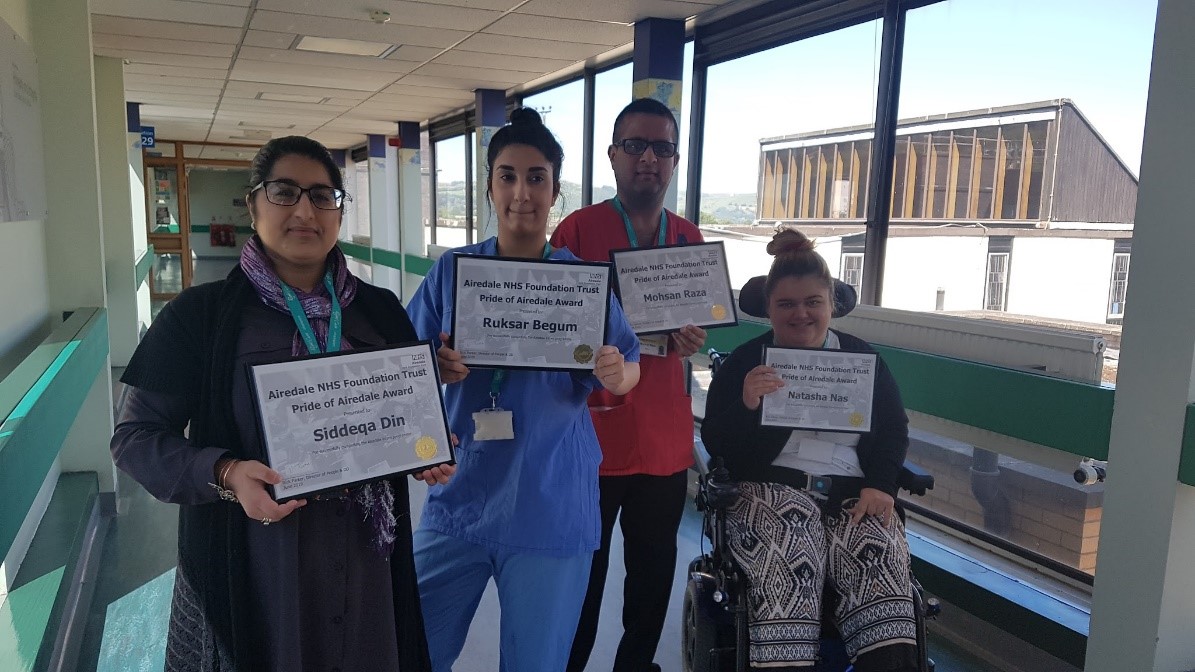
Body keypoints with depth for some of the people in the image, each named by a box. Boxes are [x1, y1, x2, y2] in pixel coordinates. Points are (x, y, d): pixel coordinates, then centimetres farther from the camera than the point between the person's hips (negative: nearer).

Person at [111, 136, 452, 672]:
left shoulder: (380, 311, 2)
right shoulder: (200, 315, -8)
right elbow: (135, 435, -6)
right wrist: (225, 474, -22)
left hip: (364, 555, 3)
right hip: (249, 563, -2)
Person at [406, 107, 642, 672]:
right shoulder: (452, 271, 0)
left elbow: (629, 372, 2)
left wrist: (615, 373, -21)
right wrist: (434, 370, -20)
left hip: (552, 507, -1)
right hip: (459, 498, 1)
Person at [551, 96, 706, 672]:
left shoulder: (689, 239, 8)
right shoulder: (577, 229, -6)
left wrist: (689, 337, -4)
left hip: (666, 437, 5)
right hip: (592, 434, -4)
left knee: (654, 571, 15)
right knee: (582, 575, 6)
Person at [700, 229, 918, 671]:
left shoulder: (863, 358, 14)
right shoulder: (744, 361, 6)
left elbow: (894, 430, 14)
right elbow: (715, 444, 1)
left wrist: (881, 485, -5)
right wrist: (747, 405, -19)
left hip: (851, 492, 3)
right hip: (770, 487, -2)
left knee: (881, 565, -27)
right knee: (789, 564, -33)